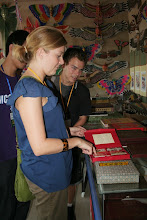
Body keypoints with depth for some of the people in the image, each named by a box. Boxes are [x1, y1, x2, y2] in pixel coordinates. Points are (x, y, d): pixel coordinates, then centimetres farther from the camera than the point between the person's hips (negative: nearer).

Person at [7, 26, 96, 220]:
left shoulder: (42, 84, 7)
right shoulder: (29, 88, -25)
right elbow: (40, 146, -27)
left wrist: (67, 130, 9)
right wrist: (76, 141, -16)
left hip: (55, 170, 9)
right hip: (46, 174, -9)